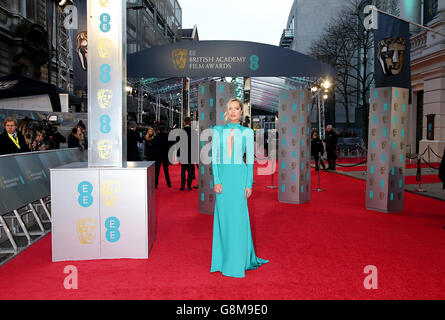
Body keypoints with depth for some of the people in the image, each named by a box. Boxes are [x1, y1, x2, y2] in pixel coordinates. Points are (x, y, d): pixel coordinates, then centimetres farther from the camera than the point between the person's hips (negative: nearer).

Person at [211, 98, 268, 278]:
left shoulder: (247, 132, 4)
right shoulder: (218, 130, 7)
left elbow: (250, 159, 2)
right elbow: (214, 157, 3)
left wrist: (249, 184, -4)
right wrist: (216, 180, -6)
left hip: (239, 175, -1)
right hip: (222, 175, 2)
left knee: (238, 217, 0)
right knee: (223, 217, 5)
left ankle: (239, 262, 13)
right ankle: (223, 259, 18)